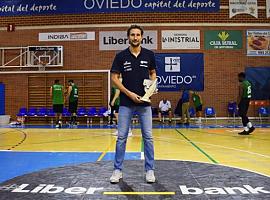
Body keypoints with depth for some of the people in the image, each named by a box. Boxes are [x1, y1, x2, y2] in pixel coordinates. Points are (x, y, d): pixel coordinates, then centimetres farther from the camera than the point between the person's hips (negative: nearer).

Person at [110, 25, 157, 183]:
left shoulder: (149, 55, 4)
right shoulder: (121, 56, 0)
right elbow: (114, 77, 0)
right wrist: (129, 93, -11)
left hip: (144, 102, 1)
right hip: (126, 103, -1)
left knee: (148, 137, 3)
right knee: (121, 137, 3)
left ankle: (150, 170, 16)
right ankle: (118, 170, 16)